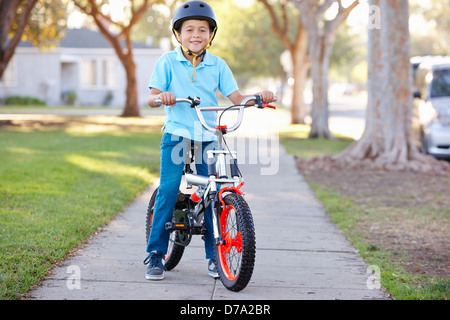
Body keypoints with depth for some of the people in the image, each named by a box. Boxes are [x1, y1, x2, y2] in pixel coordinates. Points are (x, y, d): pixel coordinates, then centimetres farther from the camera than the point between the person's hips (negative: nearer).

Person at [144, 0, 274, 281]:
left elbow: (236, 97, 2)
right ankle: (156, 253, -2)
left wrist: (258, 97, -16)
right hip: (176, 134, -2)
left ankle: (215, 256, 9)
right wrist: (161, 97, -28)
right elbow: (152, 98, -5)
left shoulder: (218, 65, 8)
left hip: (208, 138, 2)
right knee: (168, 189, -13)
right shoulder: (168, 62, 3)